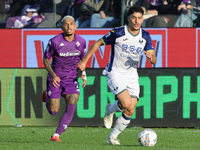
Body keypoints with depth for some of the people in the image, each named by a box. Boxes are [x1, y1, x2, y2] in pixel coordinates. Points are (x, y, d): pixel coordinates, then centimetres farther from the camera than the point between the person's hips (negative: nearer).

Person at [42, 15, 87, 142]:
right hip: (55, 78, -2)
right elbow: (46, 59, -3)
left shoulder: (81, 41, -3)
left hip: (71, 78, 2)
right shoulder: (54, 41, -14)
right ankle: (48, 95, 36)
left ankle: (56, 135, -9)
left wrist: (84, 74, -3)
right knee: (53, 111, 0)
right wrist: (53, 75, -18)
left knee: (71, 108, -18)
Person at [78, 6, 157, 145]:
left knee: (130, 112, -2)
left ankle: (112, 137, 16)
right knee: (127, 104, -24)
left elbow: (154, 61, 1)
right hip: (115, 73, -5)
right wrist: (84, 61, -3)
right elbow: (98, 43, -1)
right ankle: (110, 110, 11)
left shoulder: (145, 36, 0)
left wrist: (151, 57, -23)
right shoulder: (118, 33, -14)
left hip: (132, 75, 5)